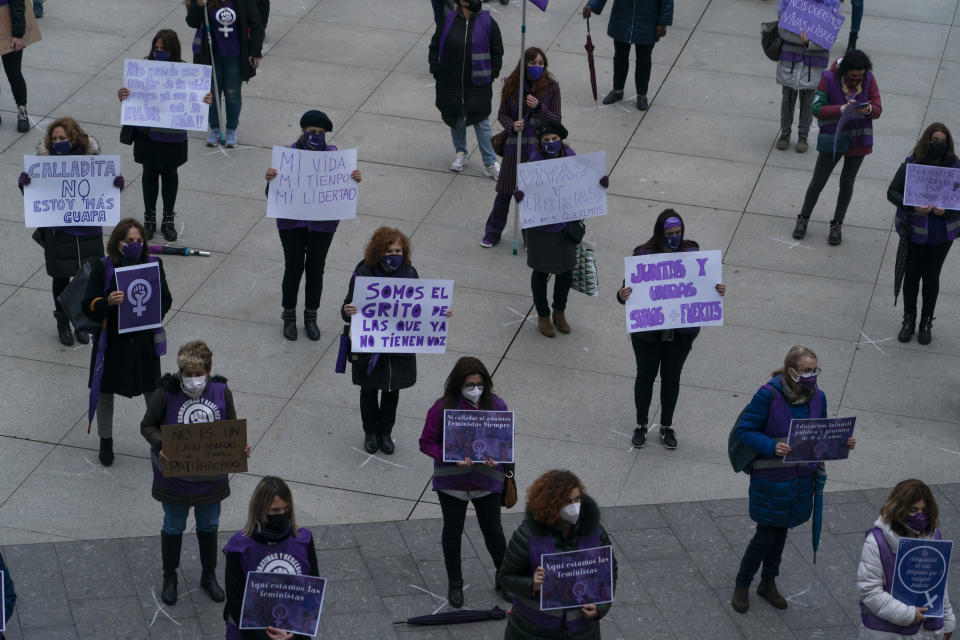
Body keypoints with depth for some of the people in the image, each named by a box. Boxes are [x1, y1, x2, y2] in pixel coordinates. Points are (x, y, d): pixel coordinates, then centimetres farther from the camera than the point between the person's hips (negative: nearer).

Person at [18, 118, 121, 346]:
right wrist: (24, 183, -27)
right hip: (58, 231, 0)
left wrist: (117, 184, -20)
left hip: (88, 230, 0)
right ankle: (63, 324, 30)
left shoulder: (91, 158, -7)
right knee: (61, 278, 12)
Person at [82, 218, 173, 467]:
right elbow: (88, 306, -9)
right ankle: (105, 440, 35)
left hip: (144, 341, 1)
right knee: (105, 391, 14)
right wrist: (108, 302, -30)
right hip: (112, 341, -1)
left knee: (153, 392, 8)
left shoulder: (153, 265, -4)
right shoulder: (103, 268, -10)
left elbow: (166, 299, 4)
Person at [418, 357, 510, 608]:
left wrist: (496, 458, -18)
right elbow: (427, 443, -9)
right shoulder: (443, 407, -15)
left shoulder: (496, 405, -8)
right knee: (452, 532, 14)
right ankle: (455, 583, 34)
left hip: (487, 481, 1)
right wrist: (452, 457, -24)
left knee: (493, 531, 12)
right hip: (452, 481, -1)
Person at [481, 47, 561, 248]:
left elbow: (557, 119, -4)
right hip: (515, 145, 1)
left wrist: (538, 107, -21)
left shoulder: (551, 87, -4)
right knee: (505, 192, 8)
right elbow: (502, 114, 5)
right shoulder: (511, 85, -3)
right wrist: (512, 126, -17)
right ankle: (492, 233, 24)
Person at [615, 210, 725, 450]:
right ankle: (641, 424, 34)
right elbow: (629, 289, -13)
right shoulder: (643, 254, -14)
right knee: (645, 376, 14)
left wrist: (717, 291, -16)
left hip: (681, 333, 2)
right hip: (647, 330, -2)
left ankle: (667, 426, 34)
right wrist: (623, 295, -36)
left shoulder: (691, 251, -6)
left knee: (671, 377, 16)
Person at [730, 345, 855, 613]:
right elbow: (745, 430, -18)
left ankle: (768, 583, 39)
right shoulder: (769, 395, -21)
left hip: (801, 478, 5)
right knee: (766, 534, 3)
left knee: (781, 530, 19)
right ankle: (742, 586, 25)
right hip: (771, 478, -5)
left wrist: (842, 442, -10)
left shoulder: (817, 397, -3)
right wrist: (772, 447, -33)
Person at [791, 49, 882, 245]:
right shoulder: (829, 78, -14)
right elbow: (817, 109, -17)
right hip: (832, 139, -2)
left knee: (846, 183, 11)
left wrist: (868, 110, -29)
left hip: (858, 139, 2)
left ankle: (836, 225, 26)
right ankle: (803, 218, 26)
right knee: (818, 181, 6)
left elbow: (878, 109, -5)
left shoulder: (869, 80, -7)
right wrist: (842, 109, -31)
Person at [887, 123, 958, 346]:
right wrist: (913, 207, -22)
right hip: (915, 229, -1)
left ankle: (926, 322, 26)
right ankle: (909, 320, 28)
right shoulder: (911, 164, -8)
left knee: (931, 277, 11)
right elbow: (892, 192, -7)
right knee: (911, 275, 10)